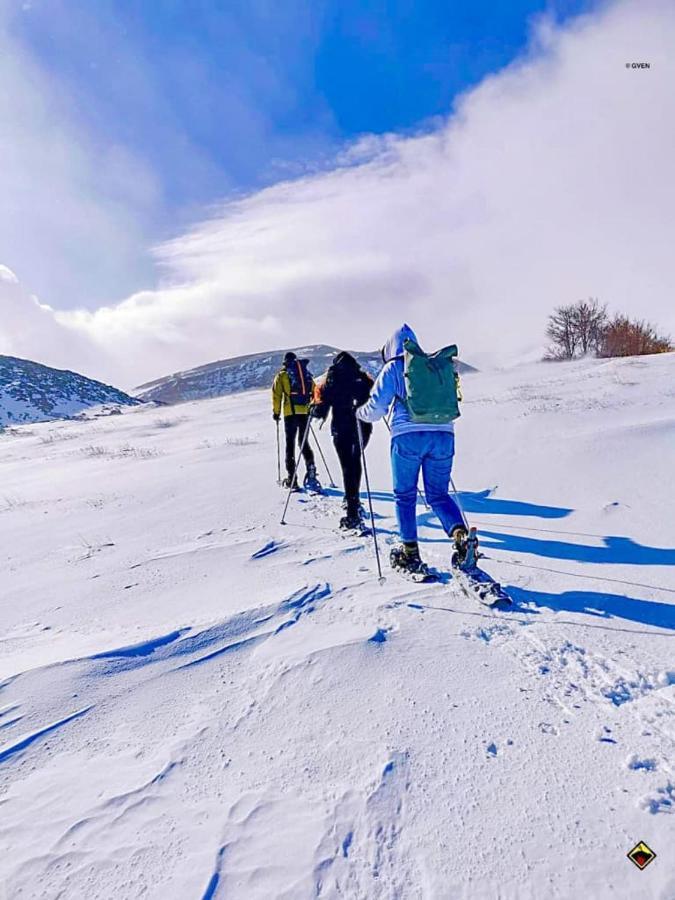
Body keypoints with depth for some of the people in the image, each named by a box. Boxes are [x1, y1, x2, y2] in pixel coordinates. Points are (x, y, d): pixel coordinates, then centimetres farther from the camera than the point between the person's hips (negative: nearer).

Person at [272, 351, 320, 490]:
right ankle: (311, 468, -7)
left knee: (290, 443, 1)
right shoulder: (307, 373, 15)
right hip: (305, 412, 3)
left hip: (290, 412, -3)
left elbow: (276, 394, -1)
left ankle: (291, 478, -3)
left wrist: (276, 412, 7)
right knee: (304, 442, 14)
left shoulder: (281, 375, 5)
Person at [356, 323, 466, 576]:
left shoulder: (393, 368, 7)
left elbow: (375, 409, 4)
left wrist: (359, 412, 25)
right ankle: (460, 534, -11)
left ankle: (410, 553, 10)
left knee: (405, 495, 9)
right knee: (438, 494, 13)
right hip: (443, 434, 4)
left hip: (408, 436, -3)